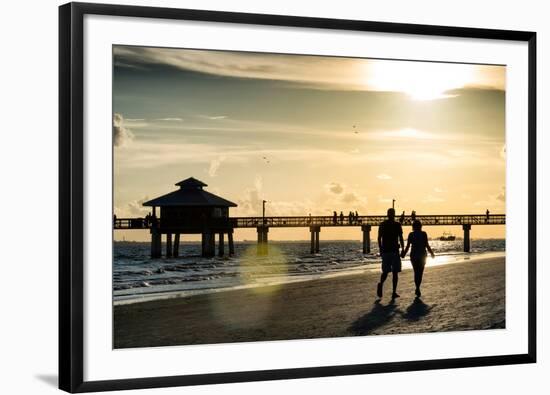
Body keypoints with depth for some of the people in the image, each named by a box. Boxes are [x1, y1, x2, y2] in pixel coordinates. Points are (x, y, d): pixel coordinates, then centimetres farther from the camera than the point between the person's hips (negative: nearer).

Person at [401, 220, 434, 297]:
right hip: (422, 255, -1)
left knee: (416, 272, 12)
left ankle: (417, 289, 2)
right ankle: (417, 289, -1)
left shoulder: (411, 234, -3)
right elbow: (427, 245, -6)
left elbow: (408, 246, -4)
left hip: (414, 255, 1)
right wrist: (431, 253, 9)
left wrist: (403, 254, 10)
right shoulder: (424, 234, -5)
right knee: (420, 273, 8)